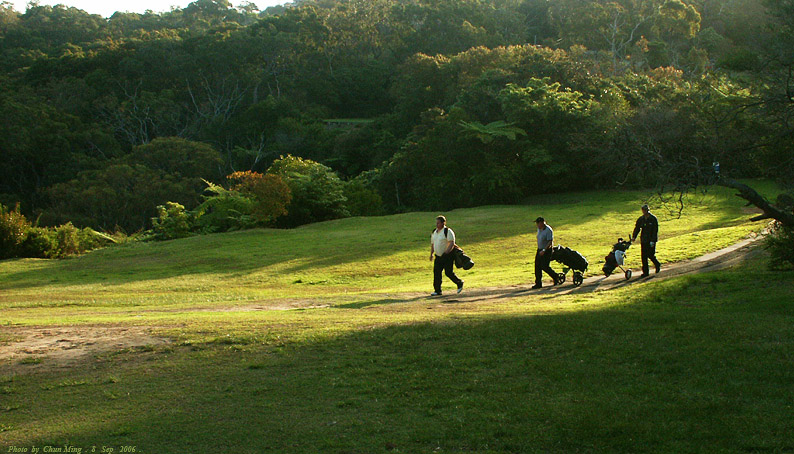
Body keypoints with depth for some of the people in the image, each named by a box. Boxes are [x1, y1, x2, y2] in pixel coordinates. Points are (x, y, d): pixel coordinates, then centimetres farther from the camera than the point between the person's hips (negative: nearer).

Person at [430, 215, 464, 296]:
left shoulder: (448, 231, -12)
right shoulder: (434, 232, 11)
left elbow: (452, 243, -20)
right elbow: (432, 244, 22)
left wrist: (447, 252, -31)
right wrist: (431, 254, 14)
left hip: (448, 256, -7)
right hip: (438, 256, 7)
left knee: (448, 272, -7)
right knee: (436, 272, -2)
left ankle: (459, 283, 18)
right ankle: (437, 290, 3)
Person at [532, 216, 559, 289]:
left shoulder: (548, 230, -20)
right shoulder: (539, 229, 6)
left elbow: (550, 242, -24)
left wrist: (544, 250, -30)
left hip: (547, 250, -8)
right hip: (540, 250, 8)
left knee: (545, 266, -10)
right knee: (537, 266, 3)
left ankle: (555, 277, 14)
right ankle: (538, 283, 8)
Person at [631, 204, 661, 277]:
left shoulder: (653, 219, -8)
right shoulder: (641, 219, 6)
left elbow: (655, 230, -10)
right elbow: (637, 228, 7)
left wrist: (652, 241, -16)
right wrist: (634, 237, -9)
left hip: (651, 240, -4)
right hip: (644, 240, 4)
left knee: (650, 254, -3)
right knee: (644, 255, 1)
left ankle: (657, 264, 27)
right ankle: (645, 272, 7)